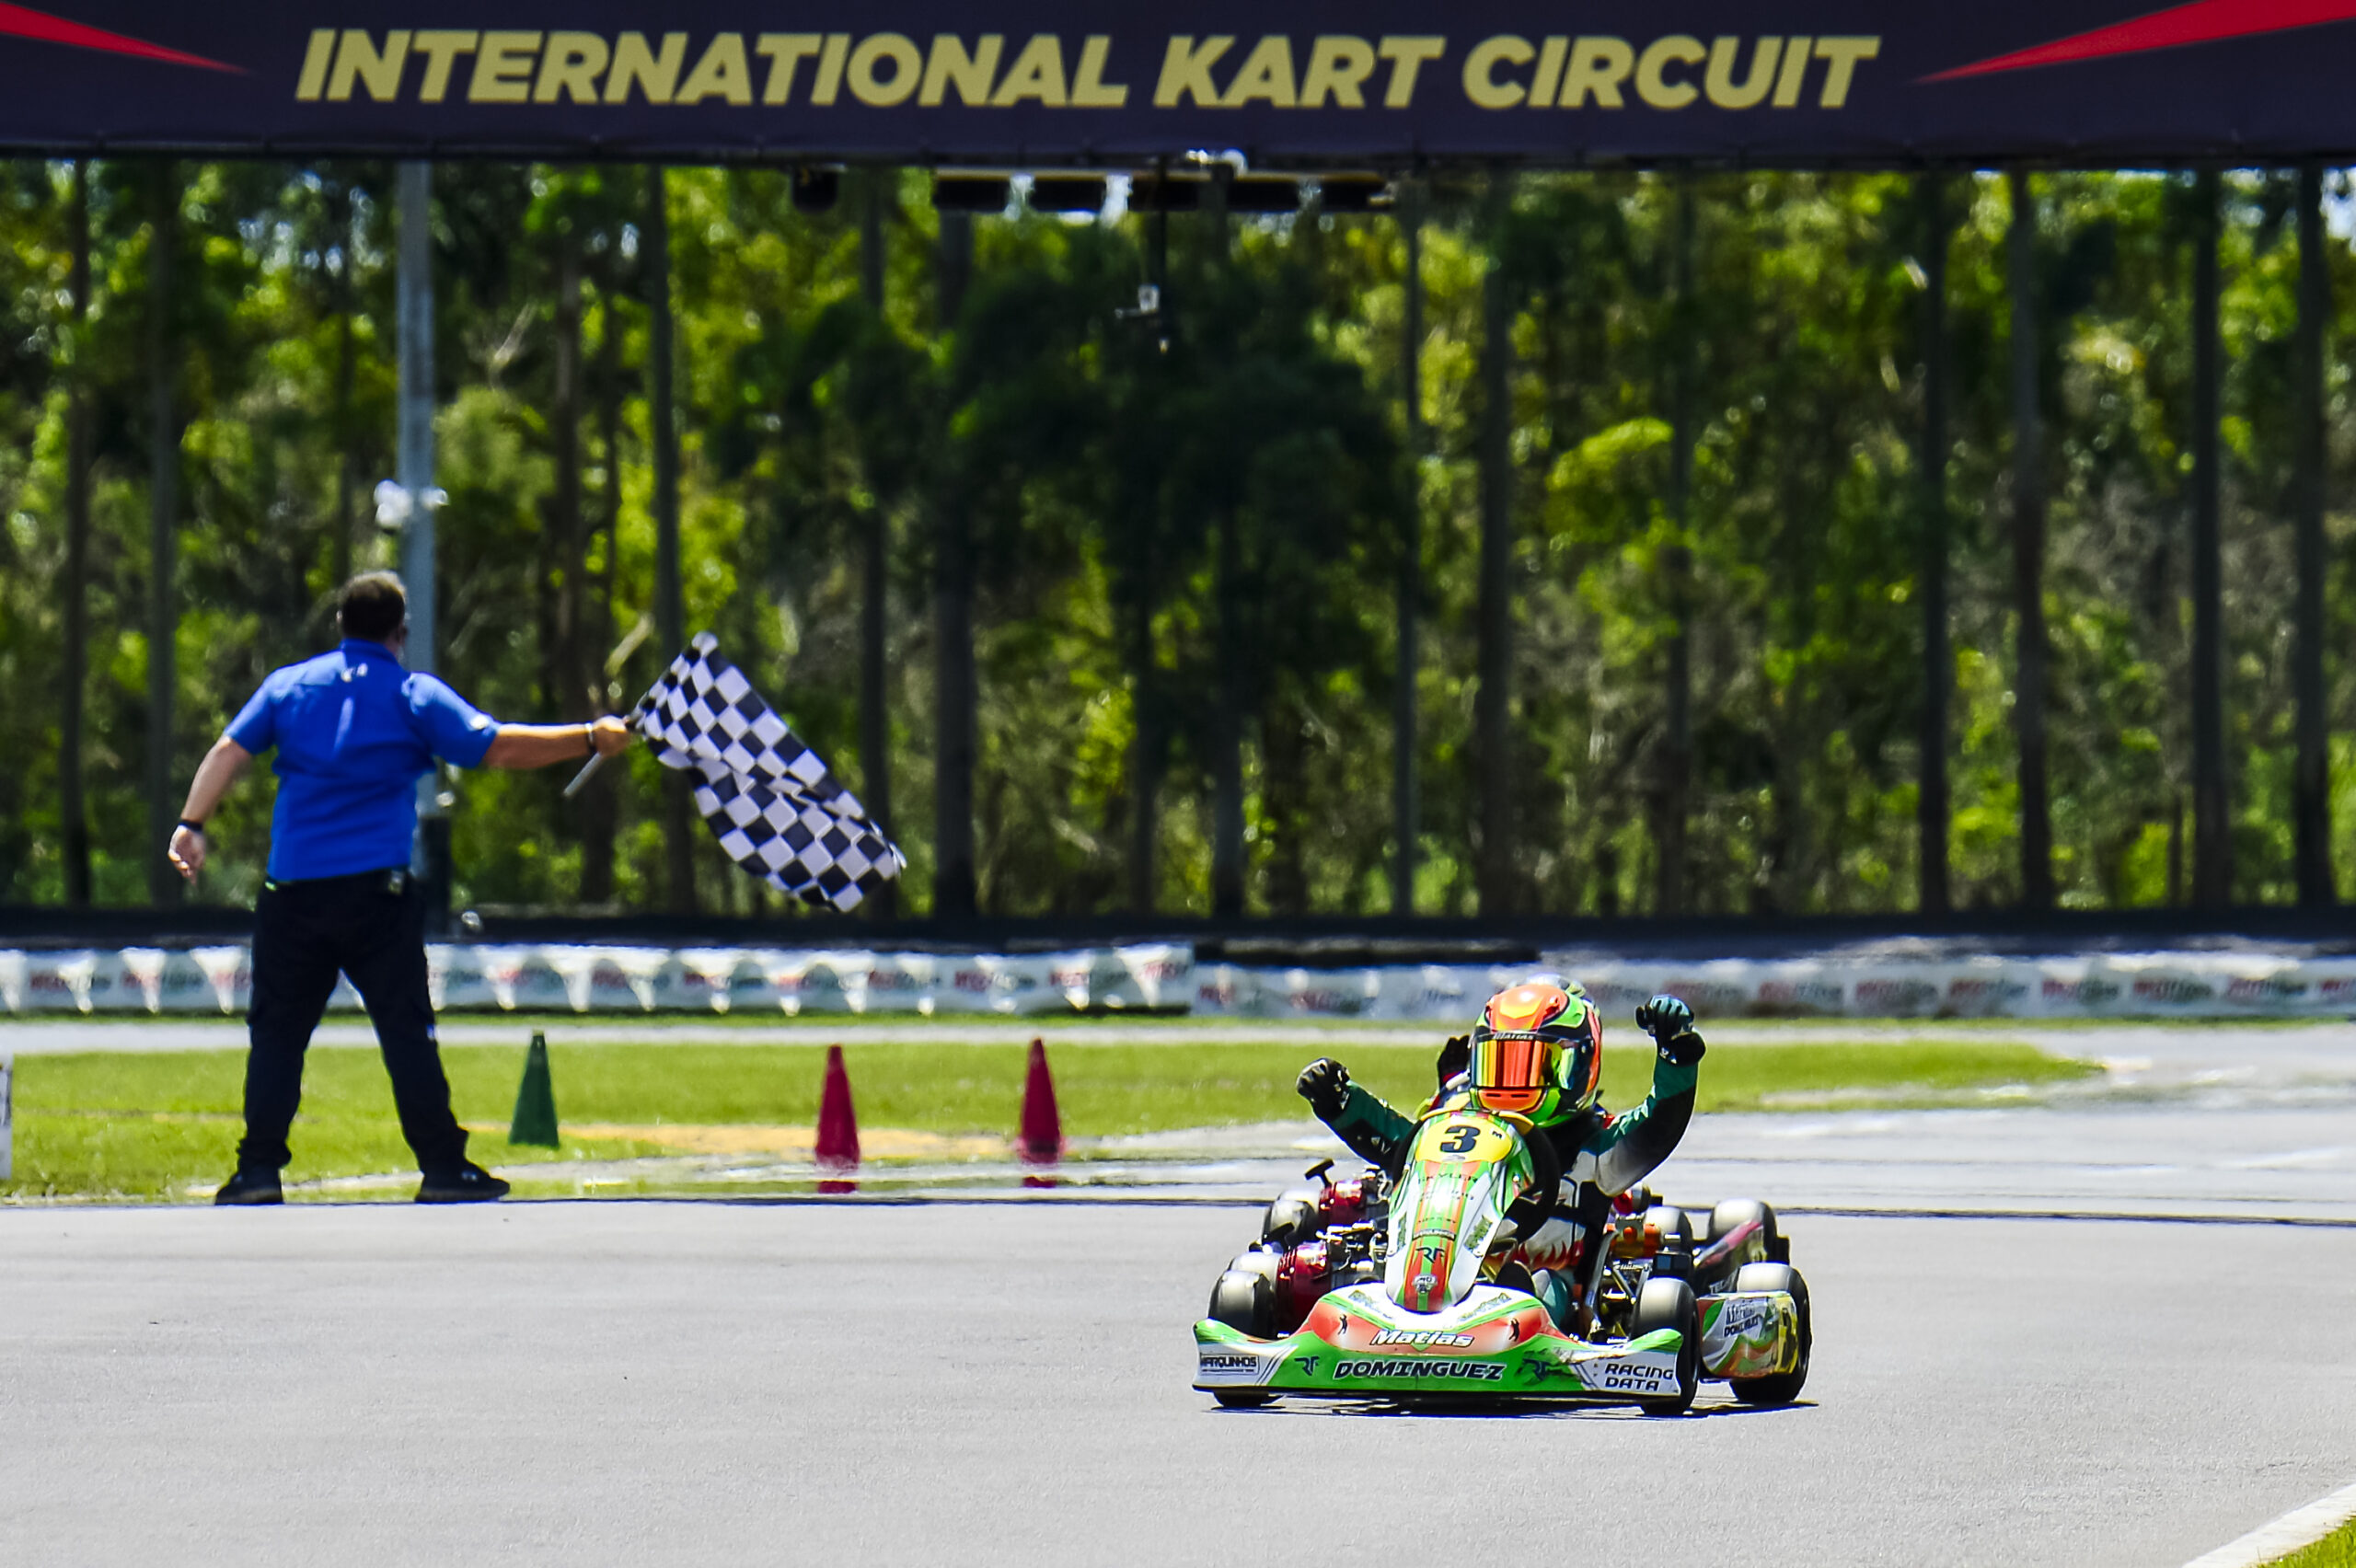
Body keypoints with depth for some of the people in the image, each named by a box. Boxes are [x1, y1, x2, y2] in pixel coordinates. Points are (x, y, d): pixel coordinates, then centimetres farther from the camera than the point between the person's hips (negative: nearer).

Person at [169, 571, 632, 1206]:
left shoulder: (289, 684, 9)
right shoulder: (415, 696, 1)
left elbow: (228, 752, 2)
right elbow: (499, 748, -5)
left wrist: (191, 824, -1)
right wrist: (590, 739, 0)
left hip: (292, 892, 2)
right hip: (376, 892, -2)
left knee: (277, 1030, 7)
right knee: (407, 1030, 2)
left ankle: (259, 1169, 1)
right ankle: (442, 1166, 0)